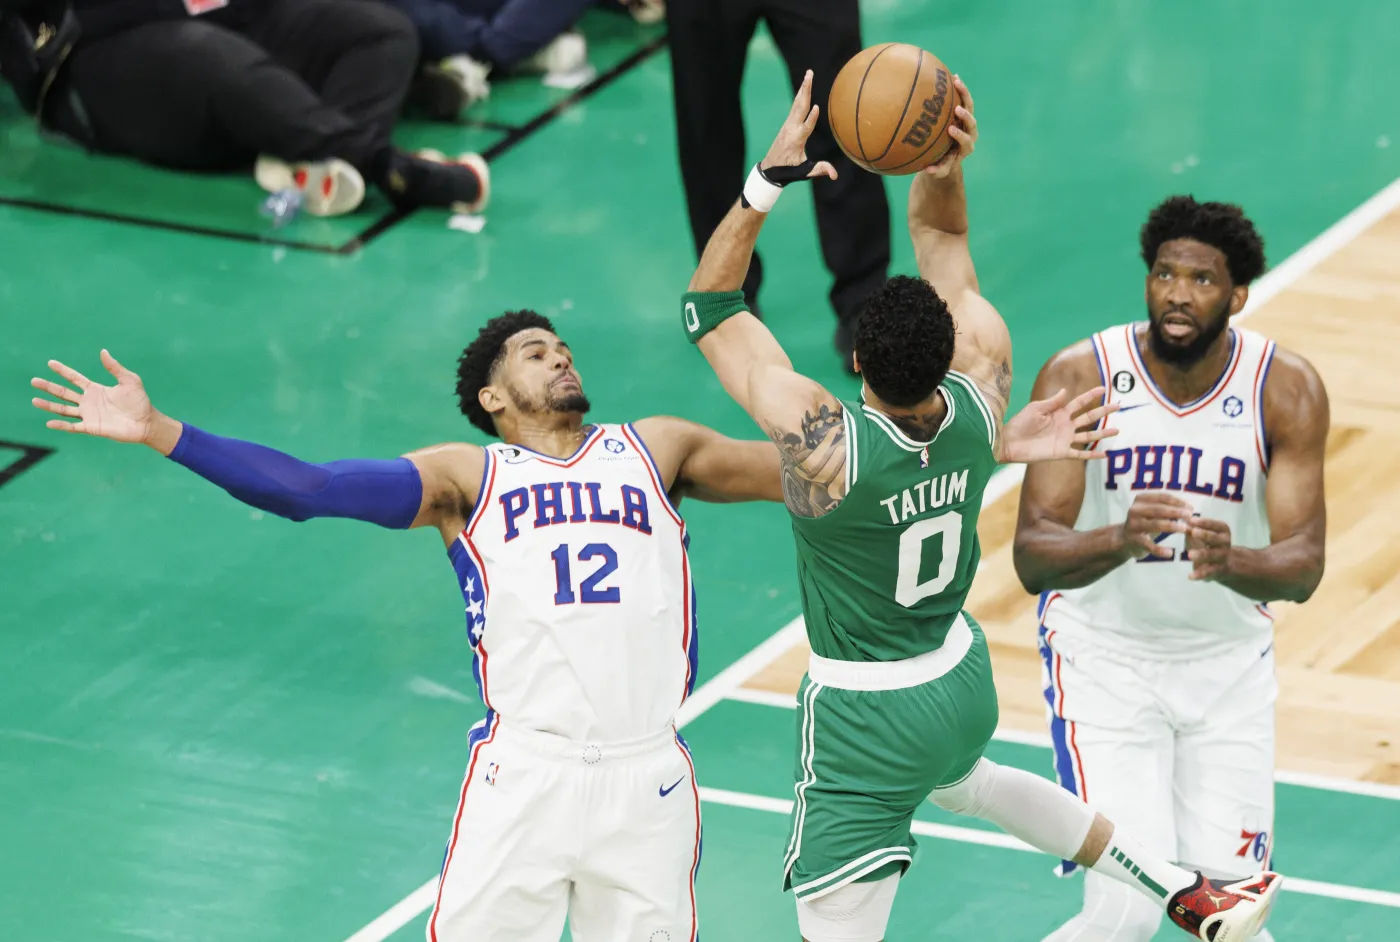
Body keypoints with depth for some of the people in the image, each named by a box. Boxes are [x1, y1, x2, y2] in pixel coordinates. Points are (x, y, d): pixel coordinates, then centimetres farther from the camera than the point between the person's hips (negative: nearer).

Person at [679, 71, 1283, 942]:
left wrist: (769, 180, -27)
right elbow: (941, 237, -5)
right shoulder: (981, 396, -17)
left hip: (867, 717, -7)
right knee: (961, 780, 40)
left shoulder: (825, 442, -31)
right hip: (962, 676, 7)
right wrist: (945, 169, -25)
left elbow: (709, 305, -21)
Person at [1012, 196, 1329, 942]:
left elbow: (1303, 565, -19)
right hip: (1103, 650, -2)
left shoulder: (1286, 390, -14)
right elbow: (1033, 558, -23)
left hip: (1228, 658, 2)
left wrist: (1230, 562, -42)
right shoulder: (1079, 377, -18)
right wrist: (1121, 540, -45)